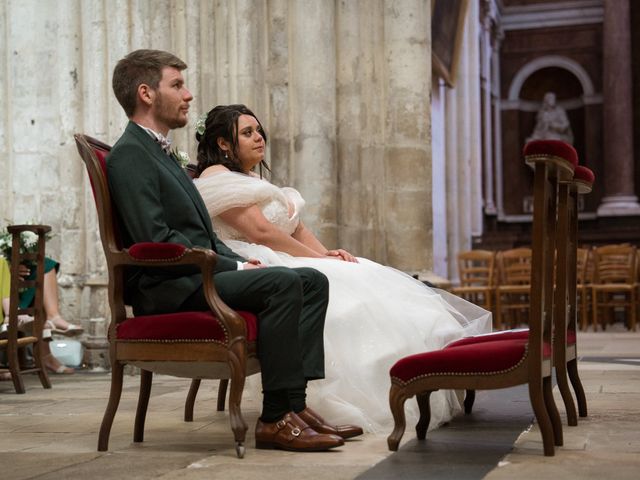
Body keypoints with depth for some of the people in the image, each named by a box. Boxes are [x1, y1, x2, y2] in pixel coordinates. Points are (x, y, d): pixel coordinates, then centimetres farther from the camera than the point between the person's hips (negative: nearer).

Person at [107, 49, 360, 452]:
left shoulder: (160, 152, 22)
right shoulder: (129, 155, -9)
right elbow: (157, 241, -20)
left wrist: (238, 260, 4)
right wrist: (234, 267, -15)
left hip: (197, 275, 10)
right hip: (170, 288, -10)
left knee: (312, 280, -1)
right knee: (283, 283, -27)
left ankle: (294, 402, -9)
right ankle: (276, 419, -23)